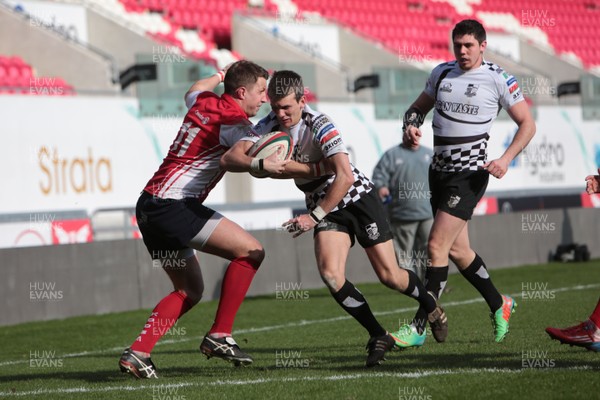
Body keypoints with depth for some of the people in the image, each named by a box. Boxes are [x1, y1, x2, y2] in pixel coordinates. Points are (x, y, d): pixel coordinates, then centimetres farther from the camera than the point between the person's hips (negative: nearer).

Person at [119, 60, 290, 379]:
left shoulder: (203, 103, 16)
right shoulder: (234, 122, -8)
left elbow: (193, 91, 43)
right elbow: (265, 163, -24)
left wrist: (222, 74, 58)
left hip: (150, 204, 10)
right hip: (173, 205, -10)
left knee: (190, 290, 17)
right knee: (250, 251, -8)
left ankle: (137, 352, 6)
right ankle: (219, 336, -8)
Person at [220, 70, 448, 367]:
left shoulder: (319, 125, -25)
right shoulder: (269, 126, -9)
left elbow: (346, 176, -33)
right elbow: (230, 157, -19)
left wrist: (314, 216, -30)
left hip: (357, 198, -4)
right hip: (325, 208, 4)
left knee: (390, 276, -2)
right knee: (330, 273, -19)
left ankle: (430, 305, 32)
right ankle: (379, 337, -5)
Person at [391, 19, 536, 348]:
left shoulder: (498, 79, -7)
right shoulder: (442, 73, 8)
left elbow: (527, 124, -2)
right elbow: (419, 107, 21)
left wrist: (506, 159, -16)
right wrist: (410, 127, -2)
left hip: (470, 175, -6)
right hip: (439, 171, 6)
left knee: (437, 245, -14)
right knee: (457, 250, 11)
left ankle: (419, 328, -10)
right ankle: (499, 306, 33)